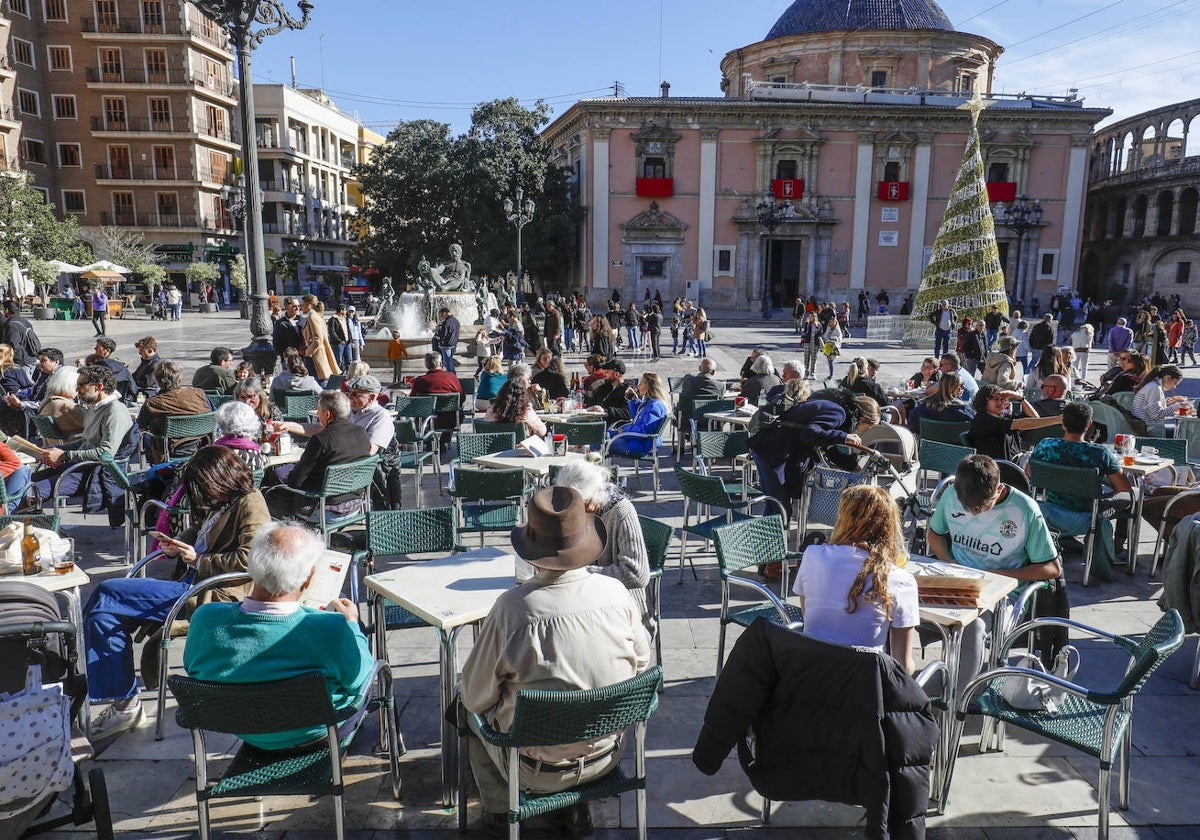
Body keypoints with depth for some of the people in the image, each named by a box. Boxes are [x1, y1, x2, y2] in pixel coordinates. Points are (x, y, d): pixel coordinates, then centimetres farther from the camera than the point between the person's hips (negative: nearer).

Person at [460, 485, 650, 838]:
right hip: (607, 756, 4)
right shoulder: (616, 591, -16)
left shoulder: (512, 607, -25)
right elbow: (643, 663, 0)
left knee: (473, 710, 23)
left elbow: (474, 696, -13)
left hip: (539, 771, -3)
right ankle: (574, 810, 32)